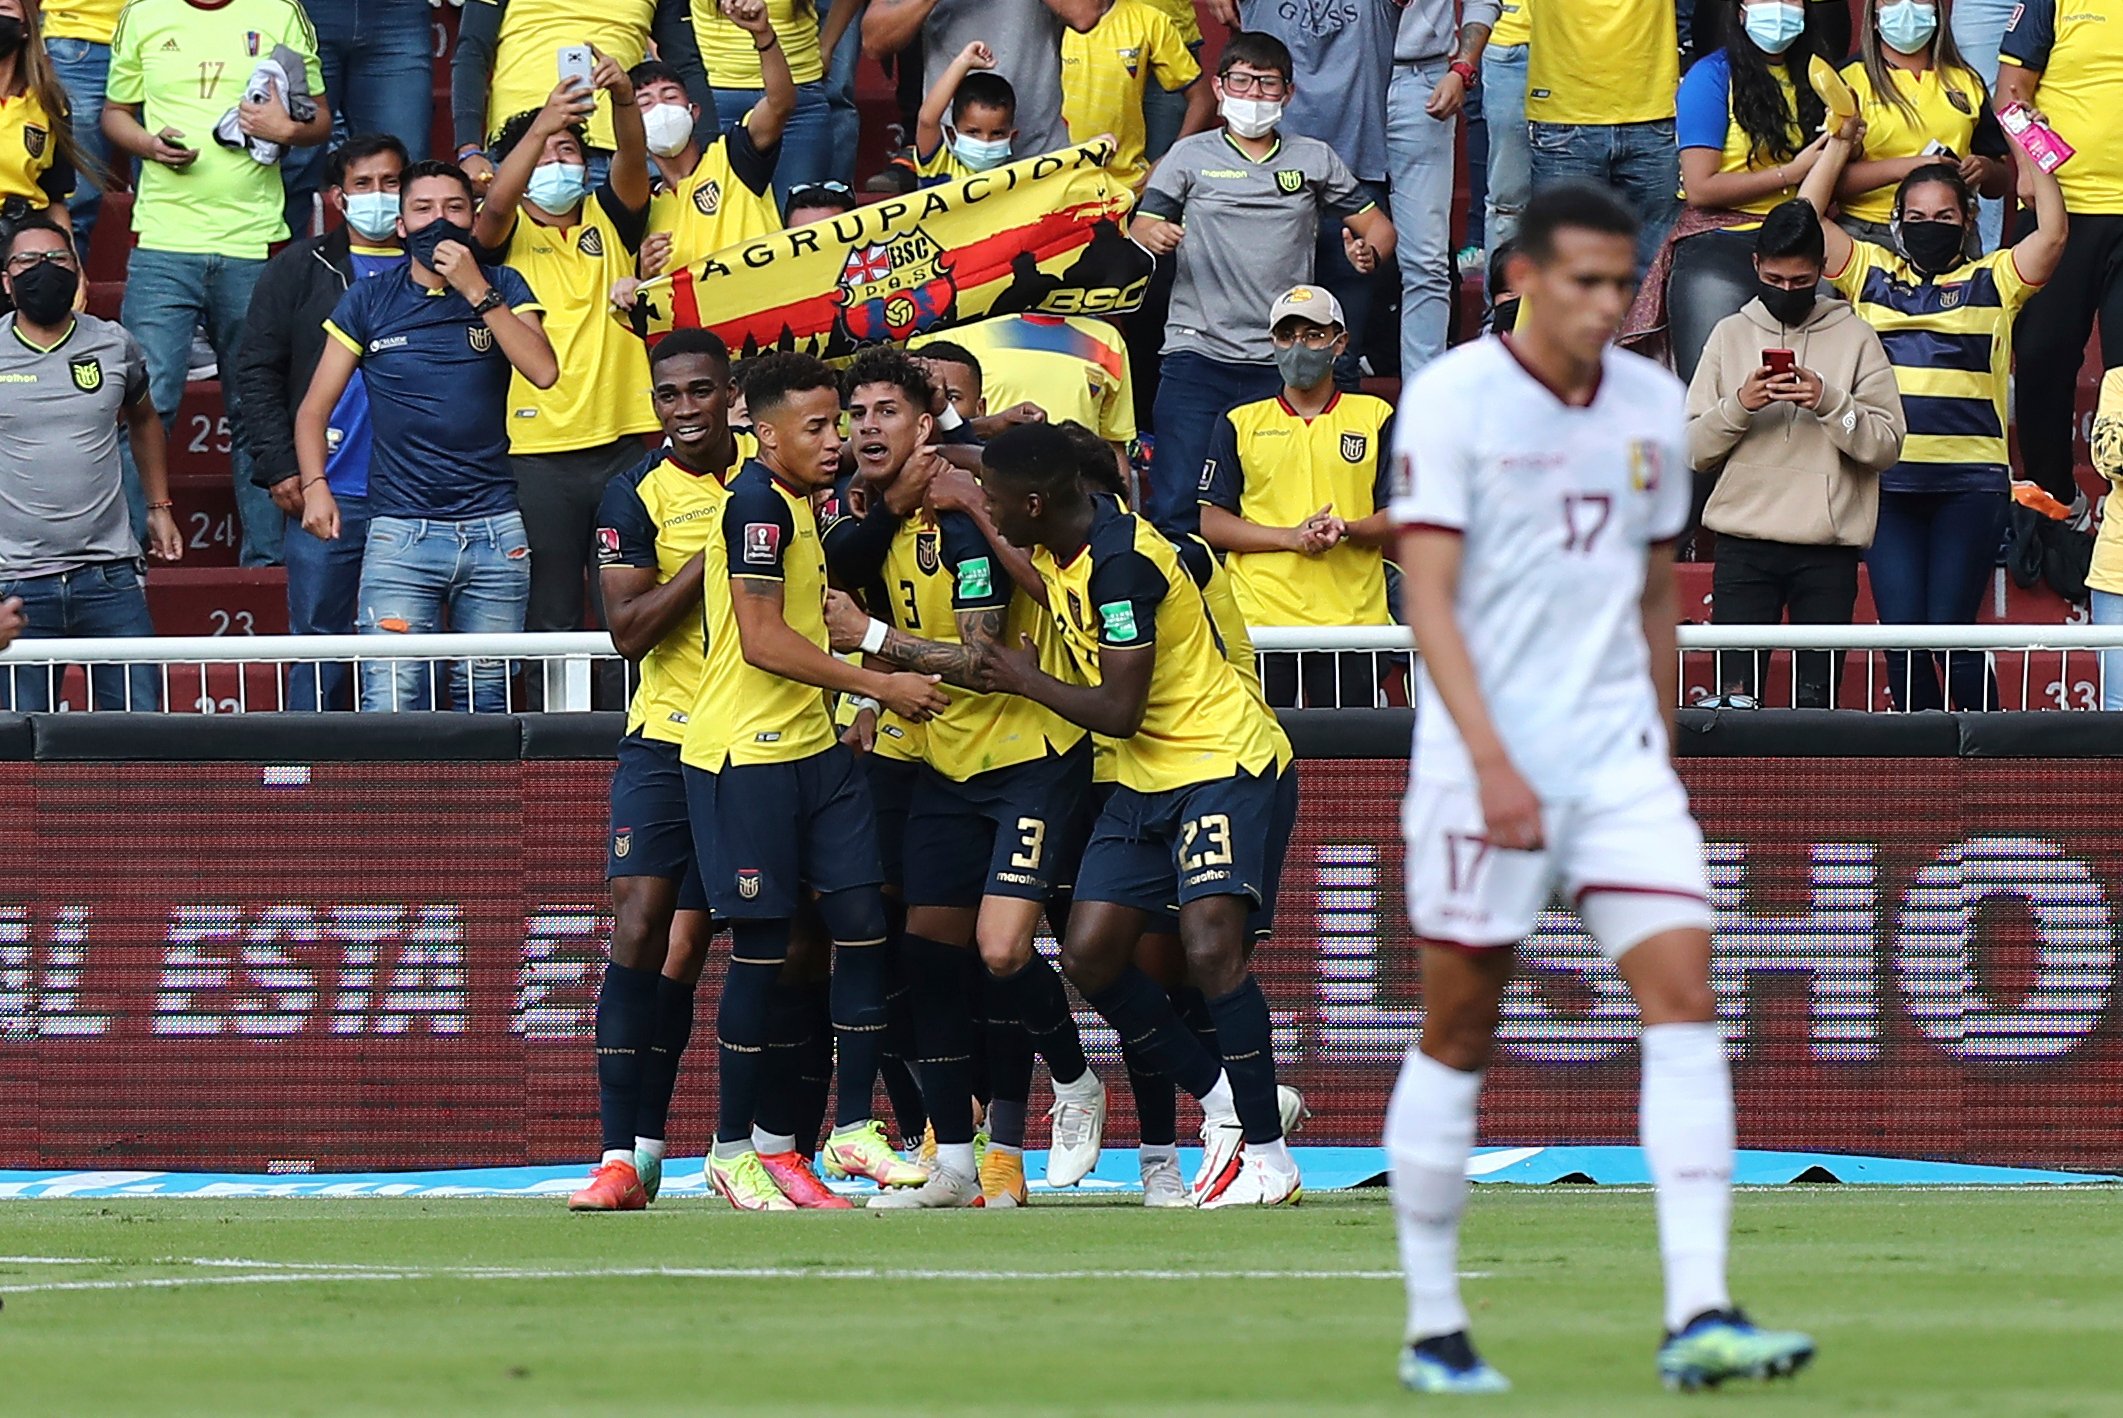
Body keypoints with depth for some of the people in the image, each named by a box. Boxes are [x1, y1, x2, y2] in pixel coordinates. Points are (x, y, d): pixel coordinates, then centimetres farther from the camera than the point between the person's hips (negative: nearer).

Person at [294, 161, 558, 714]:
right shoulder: (368, 303, 7)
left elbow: (543, 371, -8)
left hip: (494, 528, 1)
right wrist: (314, 486, -5)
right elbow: (314, 410, 11)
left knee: (486, 699, 4)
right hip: (401, 533, -1)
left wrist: (476, 292, -11)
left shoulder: (502, 289, 8)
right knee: (390, 700, -13)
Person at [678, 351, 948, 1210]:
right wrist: (880, 686, -19)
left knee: (862, 922, 3)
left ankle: (853, 1130, 9)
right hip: (744, 754, -9)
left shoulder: (795, 503, 16)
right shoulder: (757, 503, -14)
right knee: (761, 948, -5)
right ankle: (734, 1148, 4)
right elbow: (762, 639, -22)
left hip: (811, 748, 9)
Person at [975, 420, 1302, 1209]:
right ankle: (1225, 1103, 14)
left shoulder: (1121, 561, -23)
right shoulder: (1061, 550, 4)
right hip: (1144, 781, 10)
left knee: (1210, 949, -22)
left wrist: (1025, 681, -8)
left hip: (1222, 765, -10)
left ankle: (1267, 1155, -14)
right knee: (1089, 956, 0)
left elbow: (1118, 711, -23)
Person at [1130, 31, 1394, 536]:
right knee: (1176, 504, -11)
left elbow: (1377, 227, 16)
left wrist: (1369, 252, -8)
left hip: (1283, 362, 2)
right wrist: (1152, 237, -21)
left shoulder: (1313, 159, 12)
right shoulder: (1190, 157, 8)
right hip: (1198, 356, -2)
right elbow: (1140, 234, 3)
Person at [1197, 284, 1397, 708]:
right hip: (1257, 621, 0)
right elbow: (1212, 523, 5)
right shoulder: (1240, 424, 12)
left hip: (1352, 616, 0)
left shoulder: (1375, 418, 12)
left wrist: (1346, 530, -15)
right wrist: (1291, 537, -10)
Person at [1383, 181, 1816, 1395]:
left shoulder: (1653, 407, 8)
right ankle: (1433, 1328, 14)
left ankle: (1699, 1316, -17)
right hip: (1484, 764, -4)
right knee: (1459, 1036, 3)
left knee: (1686, 996, -11)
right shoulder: (1455, 398, -7)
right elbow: (1430, 598, -13)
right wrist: (1492, 760, -21)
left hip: (1619, 758, 4)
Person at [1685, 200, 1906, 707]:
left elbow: (1887, 444, -1)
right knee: (1736, 694, -7)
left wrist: (1829, 402, -15)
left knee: (1818, 698, -3)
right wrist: (1739, 406, -11)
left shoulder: (1854, 338, 7)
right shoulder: (1731, 335, 11)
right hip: (1744, 544, 1)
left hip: (1828, 550, -1)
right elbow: (1693, 450, 6)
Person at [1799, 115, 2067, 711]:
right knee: (1899, 632, -2)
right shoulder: (1872, 275, 15)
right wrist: (1841, 143, 13)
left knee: (1951, 631, -7)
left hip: (1970, 481, -2)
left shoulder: (1992, 282, 9)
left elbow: (2051, 235, -4)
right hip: (1889, 480, 3)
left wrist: (2027, 153, 2)